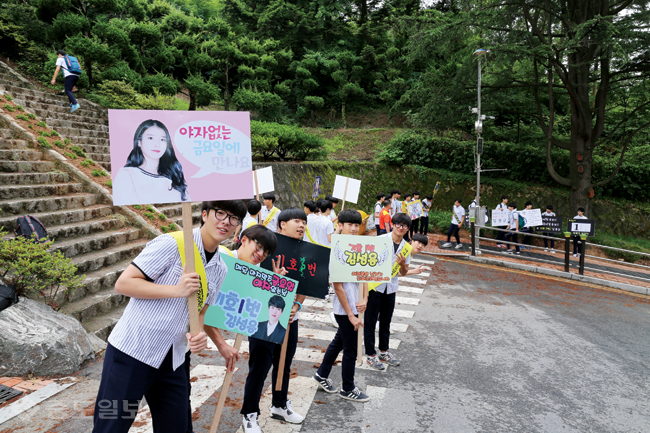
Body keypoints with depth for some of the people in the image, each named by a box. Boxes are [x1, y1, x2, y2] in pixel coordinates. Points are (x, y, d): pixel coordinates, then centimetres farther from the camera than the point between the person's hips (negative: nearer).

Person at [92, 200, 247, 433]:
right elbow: (123, 283, -16)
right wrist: (177, 290, -23)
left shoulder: (220, 269, 7)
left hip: (174, 360, 7)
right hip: (132, 353, -6)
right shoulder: (171, 244, -15)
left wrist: (200, 334, -8)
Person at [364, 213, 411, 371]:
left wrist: (403, 264, -12)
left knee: (386, 321, 17)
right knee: (370, 321, 4)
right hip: (375, 285, -5)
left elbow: (403, 273, 10)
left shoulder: (407, 247, 4)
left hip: (391, 287, 5)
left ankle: (384, 352, 33)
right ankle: (370, 355, 17)